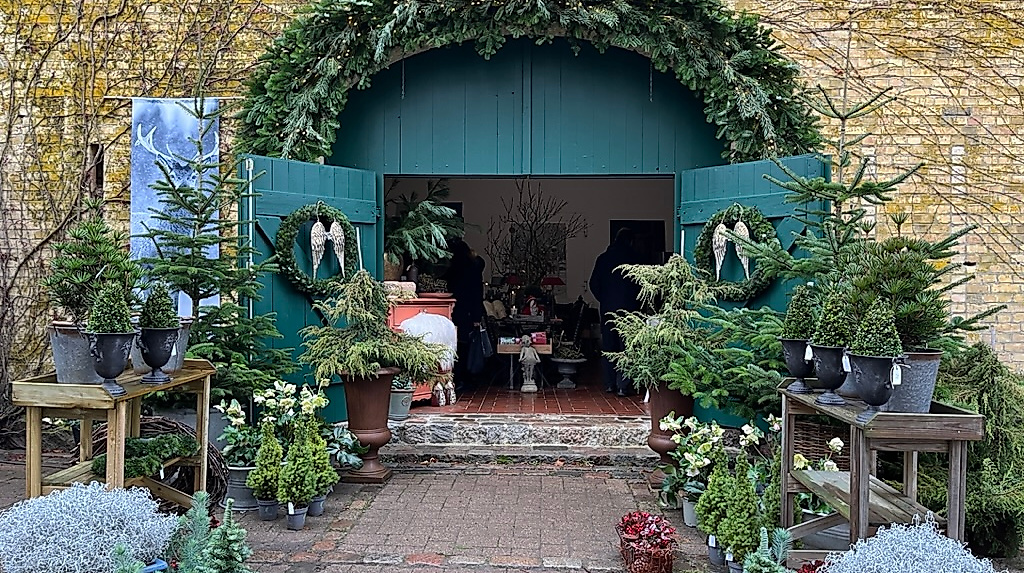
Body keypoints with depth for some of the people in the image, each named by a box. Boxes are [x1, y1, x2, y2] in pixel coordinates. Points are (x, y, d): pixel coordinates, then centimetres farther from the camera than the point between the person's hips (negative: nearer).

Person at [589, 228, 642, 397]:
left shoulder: (603, 258, 6)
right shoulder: (633, 257, -6)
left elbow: (594, 284, 5)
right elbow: (640, 284, -6)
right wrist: (636, 302, 9)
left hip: (607, 308, 4)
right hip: (627, 307, -4)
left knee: (608, 346, 11)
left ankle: (609, 384, 15)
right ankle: (623, 386, -5)